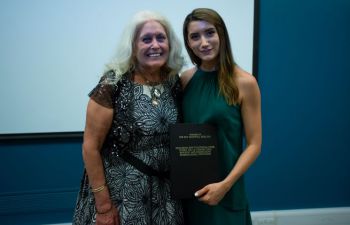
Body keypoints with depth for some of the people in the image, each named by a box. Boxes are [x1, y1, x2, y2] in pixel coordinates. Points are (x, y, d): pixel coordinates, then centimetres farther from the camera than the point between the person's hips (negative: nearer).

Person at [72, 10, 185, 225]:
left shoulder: (175, 83, -1)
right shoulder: (113, 85, -16)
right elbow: (90, 147, -13)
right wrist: (103, 205, -13)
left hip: (164, 192, 5)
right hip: (120, 191, -4)